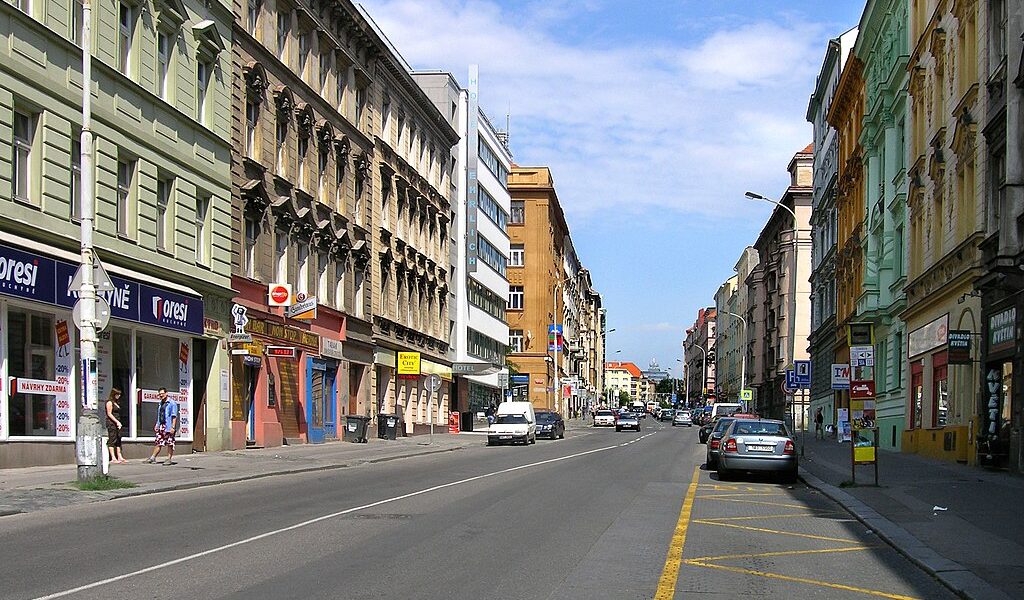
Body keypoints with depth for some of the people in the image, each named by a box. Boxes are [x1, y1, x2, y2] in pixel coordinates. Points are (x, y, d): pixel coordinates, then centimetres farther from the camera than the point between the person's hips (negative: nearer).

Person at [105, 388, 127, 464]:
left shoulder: (116, 403, 18)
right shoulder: (110, 402, -8)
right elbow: (109, 414, -14)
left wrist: (118, 423, 12)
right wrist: (117, 421, -18)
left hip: (116, 423, 9)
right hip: (111, 423, -9)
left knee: (118, 440, 7)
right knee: (112, 440, -8)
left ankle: (119, 457, 8)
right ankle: (113, 458, -10)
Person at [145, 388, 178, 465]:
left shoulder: (172, 404, -6)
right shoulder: (160, 404, 17)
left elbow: (174, 416, -11)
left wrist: (173, 427, -17)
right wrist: (157, 425, 18)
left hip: (168, 426, -7)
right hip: (161, 426, 7)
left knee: (170, 444, -1)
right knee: (158, 442, 7)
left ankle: (169, 459, 4)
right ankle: (153, 458, 9)